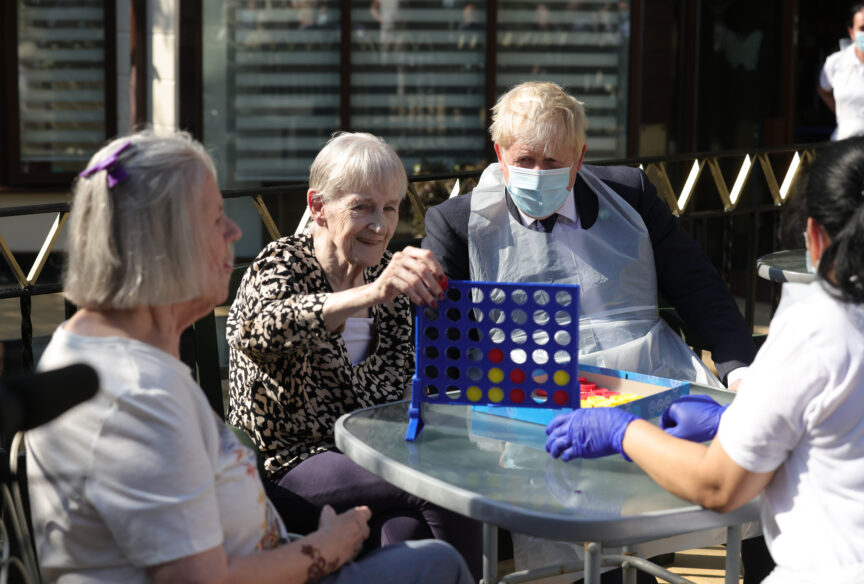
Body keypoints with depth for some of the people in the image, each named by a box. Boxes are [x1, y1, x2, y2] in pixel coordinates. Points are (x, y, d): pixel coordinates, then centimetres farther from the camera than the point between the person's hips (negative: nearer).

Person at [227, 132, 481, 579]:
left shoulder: (386, 273, 12)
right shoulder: (283, 263, -7)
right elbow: (257, 331, -33)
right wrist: (371, 294, -46)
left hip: (363, 462, 5)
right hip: (284, 471, -5)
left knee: (409, 526, -30)